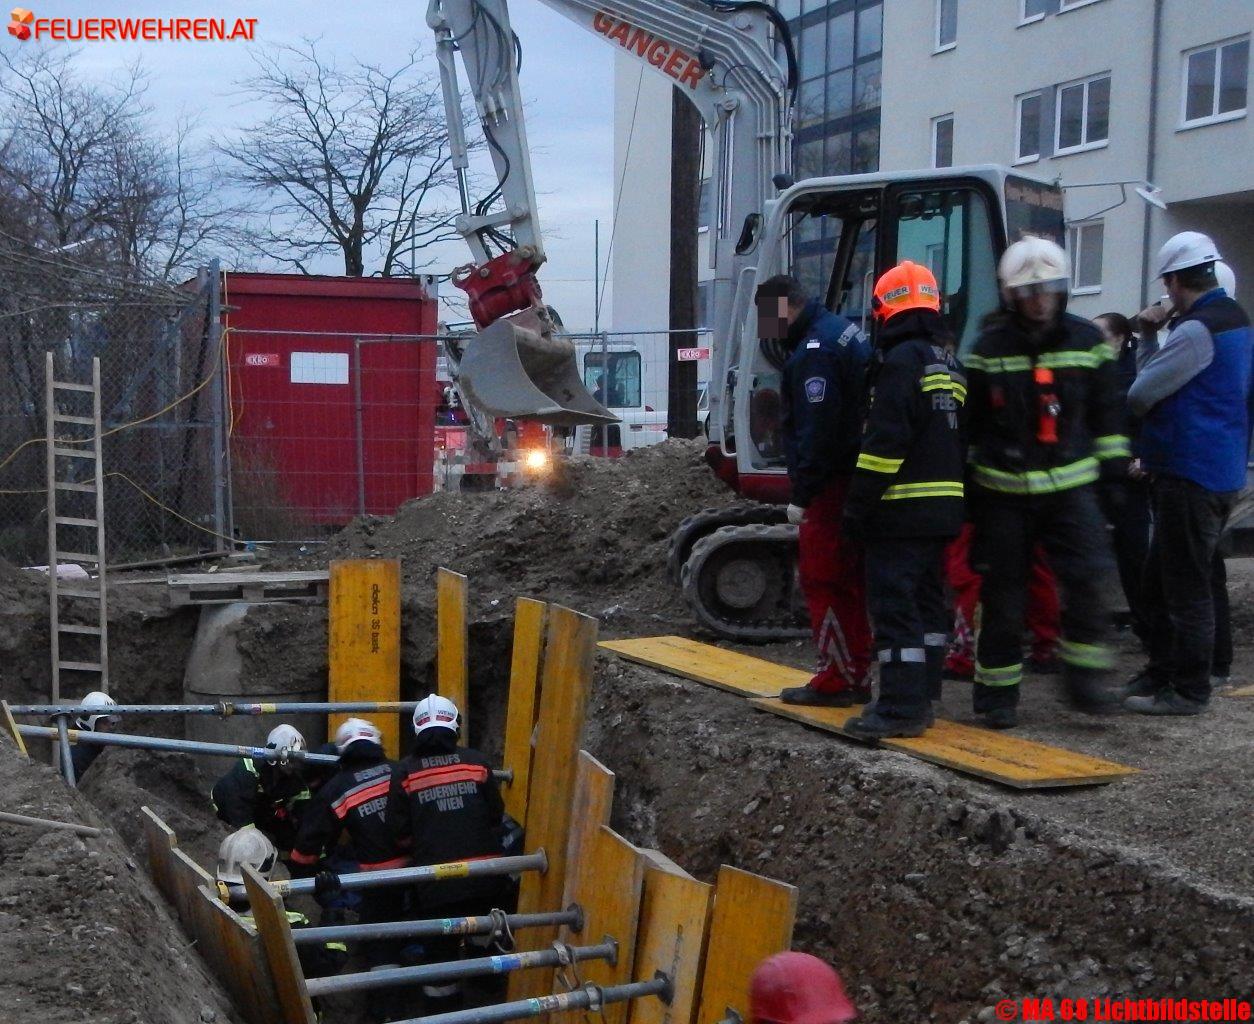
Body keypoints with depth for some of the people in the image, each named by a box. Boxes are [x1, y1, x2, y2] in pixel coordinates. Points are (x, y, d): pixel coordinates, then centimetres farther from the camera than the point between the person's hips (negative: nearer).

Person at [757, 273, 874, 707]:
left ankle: (836, 679, 2)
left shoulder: (814, 352, -17)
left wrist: (802, 496, -19)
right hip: (858, 481, 10)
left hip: (833, 486, -10)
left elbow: (816, 431, -23)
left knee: (822, 579, -3)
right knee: (851, 581, 15)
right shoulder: (842, 330, 15)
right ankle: (858, 677, 22)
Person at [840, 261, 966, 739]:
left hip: (902, 506, -9)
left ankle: (900, 707, -9)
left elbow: (885, 441, -19)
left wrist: (858, 505, -16)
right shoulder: (950, 364, 17)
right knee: (927, 601, 14)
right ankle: (921, 699, 22)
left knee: (893, 603, -8)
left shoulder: (902, 360, -13)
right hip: (944, 508, 10)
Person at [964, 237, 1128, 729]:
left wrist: (1114, 467, 8)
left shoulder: (1086, 342, 3)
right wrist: (966, 483, 5)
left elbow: (1106, 412, 12)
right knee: (1003, 595, 3)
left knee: (1086, 579, -11)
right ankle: (997, 695, 14)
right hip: (1004, 490, -1)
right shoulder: (989, 349, -1)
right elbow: (971, 422, 5)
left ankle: (1085, 678, 9)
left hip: (1069, 486, 1)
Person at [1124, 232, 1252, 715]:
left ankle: (1188, 691, 4)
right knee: (1160, 582, 17)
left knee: (1185, 587, -3)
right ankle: (1160, 674, 26)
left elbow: (1140, 394, -15)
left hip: (1191, 475, -10)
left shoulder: (1197, 330, -18)